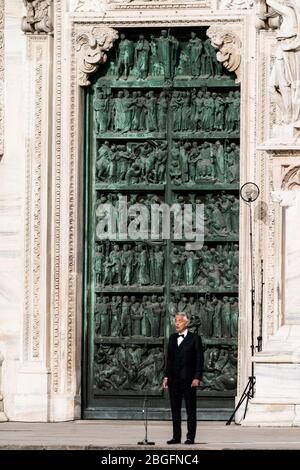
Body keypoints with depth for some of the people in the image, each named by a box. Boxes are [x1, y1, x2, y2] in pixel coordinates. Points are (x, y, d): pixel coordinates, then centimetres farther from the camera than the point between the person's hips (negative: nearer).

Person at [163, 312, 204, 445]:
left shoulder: (195, 339, -2)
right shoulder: (172, 338, 13)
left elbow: (199, 360, -5)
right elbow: (169, 358, 16)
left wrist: (197, 378, -13)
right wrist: (167, 376, 8)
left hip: (188, 379, -5)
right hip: (174, 379, 5)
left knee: (190, 409, -2)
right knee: (175, 409, 7)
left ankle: (190, 437, 0)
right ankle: (176, 437, 12)